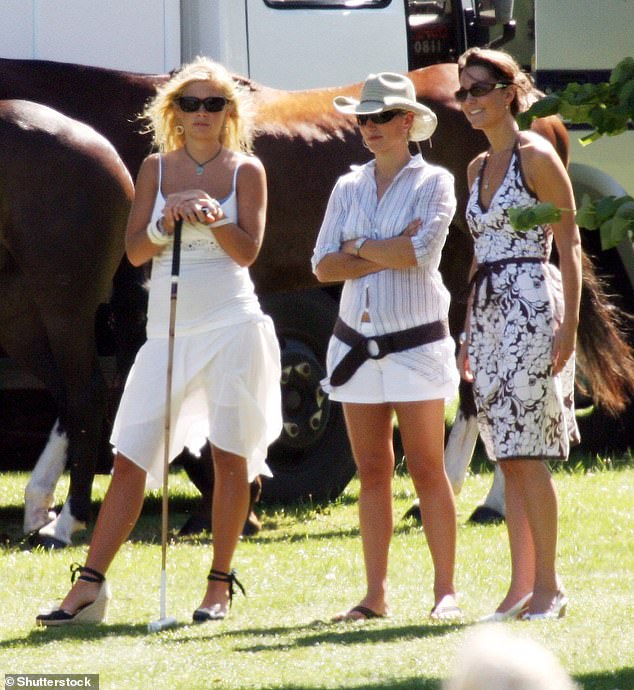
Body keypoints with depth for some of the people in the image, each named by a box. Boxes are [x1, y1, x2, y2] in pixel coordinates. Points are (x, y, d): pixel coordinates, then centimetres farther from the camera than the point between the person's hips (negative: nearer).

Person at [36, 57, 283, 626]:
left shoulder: (247, 171, 4)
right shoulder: (156, 168, 10)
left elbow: (247, 251, -4)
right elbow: (135, 250, 4)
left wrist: (214, 217, -20)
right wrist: (165, 224, -15)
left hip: (232, 326, -2)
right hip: (168, 328, 2)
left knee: (231, 455, -2)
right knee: (131, 457, -3)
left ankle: (220, 586, 7)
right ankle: (89, 586, -3)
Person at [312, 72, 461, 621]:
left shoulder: (433, 183, 0)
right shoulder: (348, 189, 12)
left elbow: (421, 252, -16)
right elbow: (323, 265, 3)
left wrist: (358, 247, -5)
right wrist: (387, 253, -9)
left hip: (415, 342, -5)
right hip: (357, 342, 5)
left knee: (426, 469, -6)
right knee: (372, 472, 5)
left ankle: (446, 591, -2)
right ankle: (375, 595, 6)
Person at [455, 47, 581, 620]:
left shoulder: (536, 156, -6)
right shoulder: (479, 168, 16)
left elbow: (569, 243, -9)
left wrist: (569, 325, -16)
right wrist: (468, 333, 17)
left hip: (530, 307, -8)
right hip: (488, 314, 8)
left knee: (526, 454, -11)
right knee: (509, 457, 6)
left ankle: (548, 586, -8)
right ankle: (522, 587, 7)